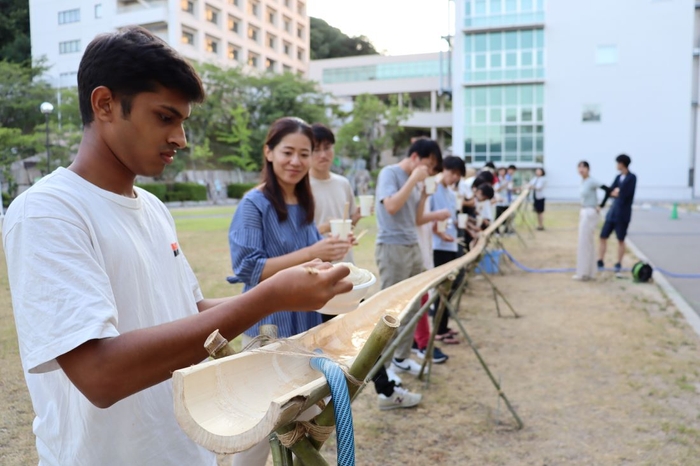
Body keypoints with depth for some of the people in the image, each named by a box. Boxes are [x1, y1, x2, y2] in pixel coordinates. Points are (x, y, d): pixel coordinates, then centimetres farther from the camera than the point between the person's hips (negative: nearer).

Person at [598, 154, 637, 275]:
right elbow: (610, 191, 9)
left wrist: (615, 193, 0)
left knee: (620, 240, 3)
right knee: (603, 237, 4)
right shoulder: (618, 177, 11)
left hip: (623, 213, -6)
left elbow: (624, 194, -14)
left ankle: (618, 265, 13)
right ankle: (600, 262, 11)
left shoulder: (632, 177, -8)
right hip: (613, 211, 6)